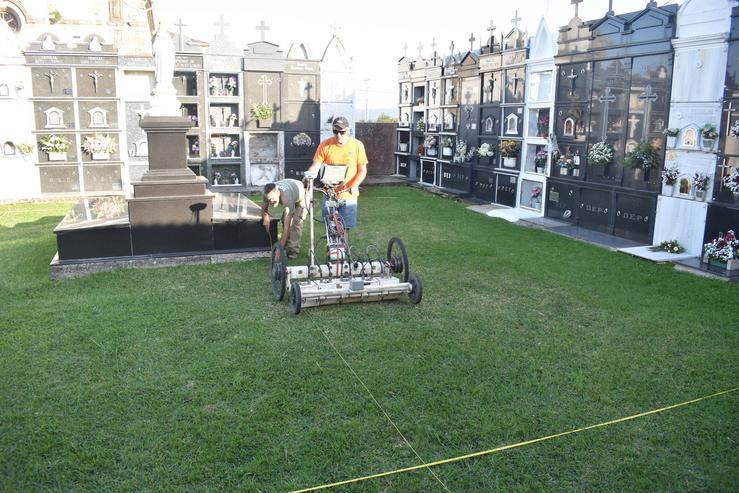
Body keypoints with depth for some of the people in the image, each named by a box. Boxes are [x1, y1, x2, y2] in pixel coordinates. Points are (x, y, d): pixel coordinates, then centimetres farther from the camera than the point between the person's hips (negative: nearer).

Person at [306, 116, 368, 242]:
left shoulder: (357, 145, -4)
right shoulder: (325, 145, -3)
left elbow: (362, 170, -2)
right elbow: (315, 165, -3)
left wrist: (354, 186, -18)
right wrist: (308, 174, -25)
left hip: (348, 195, -1)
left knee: (344, 229, 3)